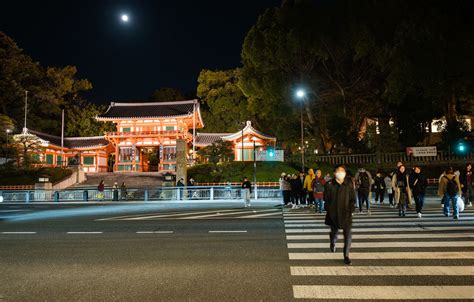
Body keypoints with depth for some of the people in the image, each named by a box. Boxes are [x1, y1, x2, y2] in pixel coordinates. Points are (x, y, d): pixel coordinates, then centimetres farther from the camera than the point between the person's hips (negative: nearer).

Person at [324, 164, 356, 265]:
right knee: (334, 231, 18)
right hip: (333, 213, 0)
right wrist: (329, 209, -7)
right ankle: (332, 243, 53)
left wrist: (351, 210, -5)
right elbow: (326, 198, 0)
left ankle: (346, 256, 7)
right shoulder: (329, 184, -8)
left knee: (348, 235, -7)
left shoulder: (349, 184, -4)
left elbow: (353, 199, 3)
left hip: (346, 213, 0)